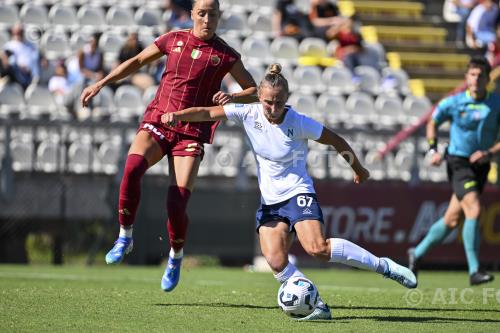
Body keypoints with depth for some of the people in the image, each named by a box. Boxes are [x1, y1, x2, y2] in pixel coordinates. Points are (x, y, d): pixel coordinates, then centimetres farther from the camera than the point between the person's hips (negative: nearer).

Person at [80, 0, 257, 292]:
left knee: (177, 204, -14)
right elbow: (137, 61, 20)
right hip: (157, 121, 2)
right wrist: (101, 84, 14)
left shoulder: (226, 55, 1)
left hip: (191, 132, -2)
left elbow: (254, 91, 8)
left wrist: (232, 98, -13)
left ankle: (176, 257, 16)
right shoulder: (174, 40, 7)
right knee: (132, 168, -29)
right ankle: (125, 237, -11)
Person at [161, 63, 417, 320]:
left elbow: (337, 141, -1)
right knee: (275, 261, -19)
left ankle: (384, 266, -14)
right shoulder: (249, 114, -6)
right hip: (269, 201, 4)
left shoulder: (299, 123, -14)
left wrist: (358, 169, 12)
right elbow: (208, 113, -5)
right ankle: (317, 306, -11)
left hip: (298, 194, -4)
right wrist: (177, 115, -22)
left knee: (317, 248, -27)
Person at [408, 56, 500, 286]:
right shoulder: (453, 103, -8)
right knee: (474, 211, -23)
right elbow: (433, 123, 10)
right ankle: (474, 271, -20)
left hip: (480, 167, 4)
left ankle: (417, 253, 33)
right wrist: (433, 149, -4)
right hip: (459, 163, -4)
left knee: (453, 220, 11)